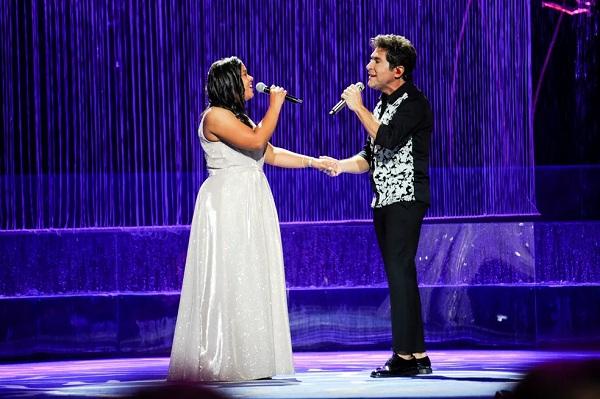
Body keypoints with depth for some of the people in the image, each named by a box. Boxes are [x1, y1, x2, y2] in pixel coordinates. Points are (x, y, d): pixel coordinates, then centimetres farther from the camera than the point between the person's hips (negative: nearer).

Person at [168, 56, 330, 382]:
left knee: (254, 281, 7)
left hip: (251, 208, 9)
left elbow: (272, 154, 20)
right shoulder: (216, 116, -10)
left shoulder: (240, 118, 20)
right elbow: (257, 140, -21)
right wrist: (275, 105, -10)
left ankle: (252, 361, 9)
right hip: (227, 206, -9)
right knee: (229, 281, -9)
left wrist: (313, 162, 14)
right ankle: (224, 362, -6)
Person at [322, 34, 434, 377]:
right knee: (399, 276, 8)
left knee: (400, 272, -13)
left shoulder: (414, 103, -10)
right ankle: (417, 355, 12)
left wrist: (357, 107, -14)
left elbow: (388, 139, -24)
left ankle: (405, 355, -14)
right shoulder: (382, 105, 18)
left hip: (406, 199, -9)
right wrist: (340, 165, 2)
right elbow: (371, 157, 20)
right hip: (383, 201, 9)